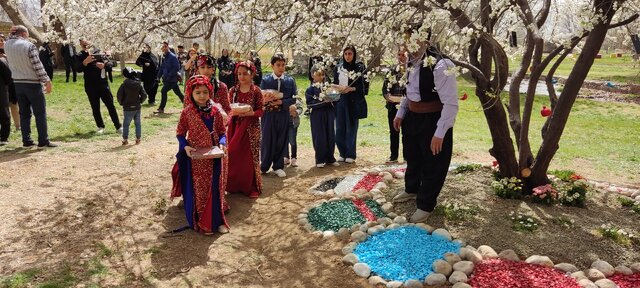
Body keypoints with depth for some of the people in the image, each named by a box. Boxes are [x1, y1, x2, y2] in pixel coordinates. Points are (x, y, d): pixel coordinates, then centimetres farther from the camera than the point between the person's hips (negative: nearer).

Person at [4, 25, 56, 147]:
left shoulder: (7, 45, 3)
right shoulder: (29, 46, -14)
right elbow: (38, 66, -16)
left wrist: (13, 34, 10)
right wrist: (47, 81, -11)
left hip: (18, 83, 6)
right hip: (32, 83, -6)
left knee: (24, 113, 11)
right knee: (40, 113, -1)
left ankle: (26, 140, 12)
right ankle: (43, 141, -2)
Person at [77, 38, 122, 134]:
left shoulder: (98, 52, 4)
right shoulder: (81, 56, 4)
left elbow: (110, 63, 3)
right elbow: (78, 69, -8)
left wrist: (104, 64, -19)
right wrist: (85, 62, -25)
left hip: (103, 83, -1)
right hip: (90, 86, 1)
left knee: (110, 105, 0)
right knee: (95, 108, 7)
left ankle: (118, 126, 5)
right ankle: (101, 127, 19)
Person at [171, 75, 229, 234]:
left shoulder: (215, 111, -2)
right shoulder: (187, 112, -7)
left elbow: (222, 132, 5)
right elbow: (180, 133, 0)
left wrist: (222, 144, -15)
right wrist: (186, 146, -17)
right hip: (194, 157, -2)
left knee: (214, 188, 9)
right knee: (196, 190, 8)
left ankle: (216, 220, 22)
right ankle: (198, 222, 21)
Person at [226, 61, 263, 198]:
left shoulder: (256, 91, -5)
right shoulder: (233, 91, 3)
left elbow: (261, 110, -4)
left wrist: (252, 113, -23)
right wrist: (232, 112, -15)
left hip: (251, 128, -2)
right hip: (236, 126, 3)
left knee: (250, 157, 2)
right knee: (234, 156, 5)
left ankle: (252, 187, 15)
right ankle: (235, 185, 21)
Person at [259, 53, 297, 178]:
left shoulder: (290, 80, 4)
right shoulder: (265, 80, 0)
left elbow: (293, 98, 0)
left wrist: (281, 102, -15)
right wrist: (265, 100, -24)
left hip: (283, 115, 2)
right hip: (268, 115, -1)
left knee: (281, 141, 7)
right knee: (267, 140, 3)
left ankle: (278, 167, 21)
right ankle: (264, 166, 19)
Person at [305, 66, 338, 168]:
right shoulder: (311, 89, -5)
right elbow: (310, 104, -12)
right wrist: (323, 101, -18)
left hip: (329, 114, 4)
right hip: (317, 116, -4)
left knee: (330, 136, 8)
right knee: (319, 138, 1)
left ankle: (330, 158, 20)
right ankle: (320, 160, 13)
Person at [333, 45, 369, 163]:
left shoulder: (360, 68, -2)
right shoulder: (338, 68, 11)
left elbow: (365, 86, -3)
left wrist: (351, 89, -16)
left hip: (354, 102, -4)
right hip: (340, 101, 4)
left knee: (351, 128, 1)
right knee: (339, 128, 4)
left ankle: (350, 155, 12)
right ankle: (342, 153, 18)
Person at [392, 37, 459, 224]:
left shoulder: (441, 66, -27)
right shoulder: (411, 61, -1)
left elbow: (451, 104, -25)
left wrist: (440, 133, -24)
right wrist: (400, 113, 16)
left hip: (433, 121, -8)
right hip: (412, 117, 8)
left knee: (432, 165, 10)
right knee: (412, 157, 26)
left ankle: (425, 206, 30)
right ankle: (411, 190, 52)